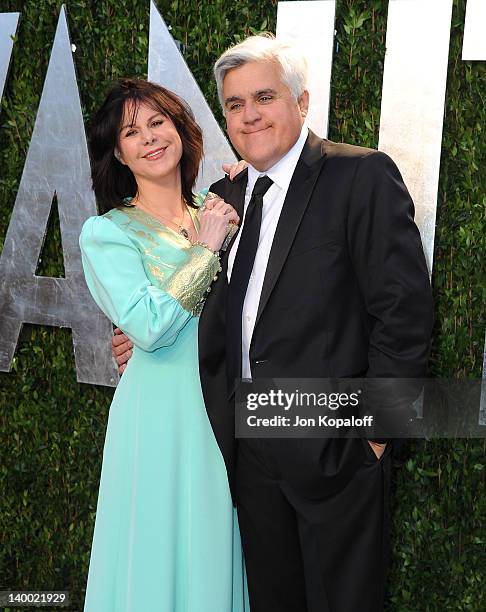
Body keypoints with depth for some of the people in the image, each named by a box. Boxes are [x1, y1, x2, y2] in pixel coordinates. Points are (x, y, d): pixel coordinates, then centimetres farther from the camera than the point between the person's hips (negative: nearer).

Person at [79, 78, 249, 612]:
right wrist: (205, 249, -14)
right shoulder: (106, 232, -6)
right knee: (163, 553, 6)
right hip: (162, 411, -5)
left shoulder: (214, 216, 10)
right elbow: (147, 326, -19)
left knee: (217, 555, 15)